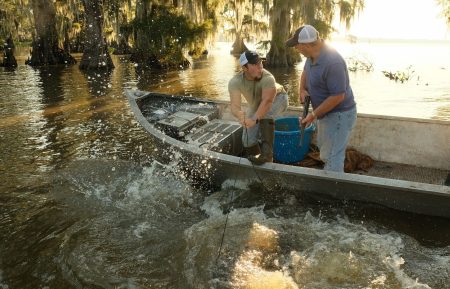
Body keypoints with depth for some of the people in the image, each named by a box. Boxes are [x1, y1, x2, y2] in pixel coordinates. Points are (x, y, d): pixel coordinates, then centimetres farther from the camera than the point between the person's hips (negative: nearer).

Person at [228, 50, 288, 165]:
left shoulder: (268, 78, -40)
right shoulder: (234, 82, -31)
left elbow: (267, 101, -49)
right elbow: (235, 106, -39)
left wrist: (255, 119, -65)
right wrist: (241, 115, -61)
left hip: (277, 98, -4)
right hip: (256, 105, 4)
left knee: (265, 114, -37)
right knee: (248, 140, 0)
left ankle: (267, 153, -29)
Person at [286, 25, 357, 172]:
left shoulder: (333, 63, -32)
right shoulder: (313, 55, -4)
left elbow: (338, 96, -30)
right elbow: (305, 72, 17)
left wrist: (314, 114, -23)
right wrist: (302, 89, -2)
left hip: (339, 115, -10)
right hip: (326, 112, 10)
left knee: (331, 157, -4)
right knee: (324, 147, 25)